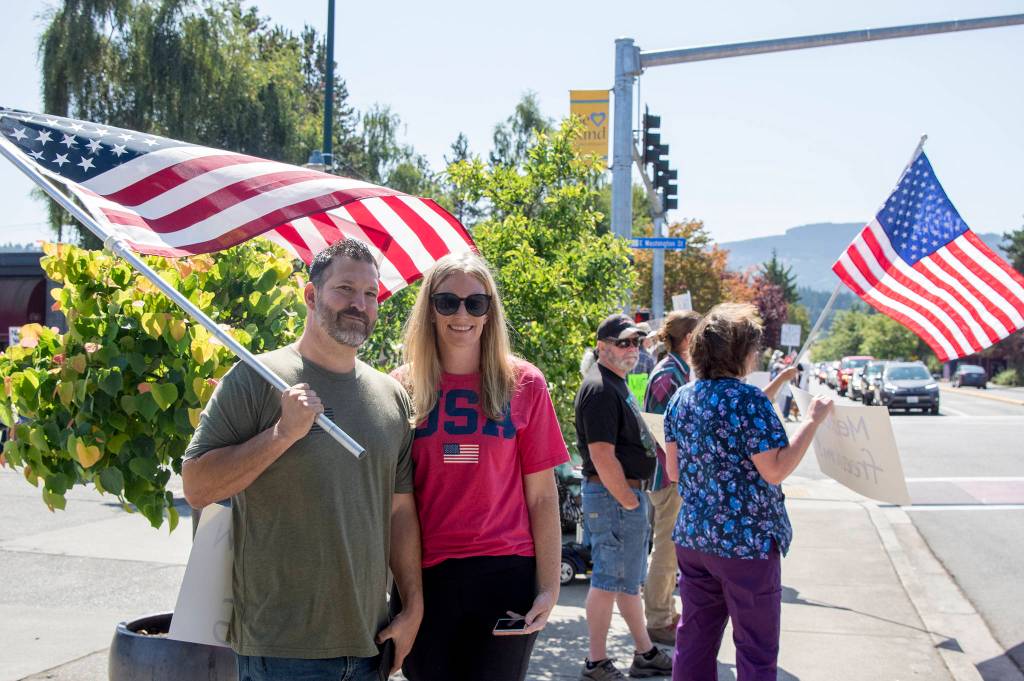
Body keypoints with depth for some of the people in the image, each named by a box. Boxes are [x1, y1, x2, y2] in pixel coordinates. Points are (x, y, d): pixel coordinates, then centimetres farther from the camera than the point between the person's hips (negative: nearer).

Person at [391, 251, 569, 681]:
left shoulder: (523, 384, 1)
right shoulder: (403, 387, 3)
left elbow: (542, 497, 2)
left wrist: (549, 586, -5)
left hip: (505, 576, -1)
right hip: (424, 579, 1)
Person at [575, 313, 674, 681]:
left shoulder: (617, 384, 16)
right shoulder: (600, 389, -18)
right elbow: (602, 456, -24)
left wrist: (634, 499, 16)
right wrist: (630, 502, -18)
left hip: (626, 493, 11)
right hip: (613, 497, -11)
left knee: (628, 578, 17)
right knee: (610, 580, -3)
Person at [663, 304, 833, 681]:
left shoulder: (681, 398, 5)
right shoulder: (750, 400, -17)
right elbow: (774, 470, -20)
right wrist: (814, 420, -14)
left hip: (692, 537, 7)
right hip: (746, 542, -7)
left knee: (694, 640, 15)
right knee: (756, 649, 5)